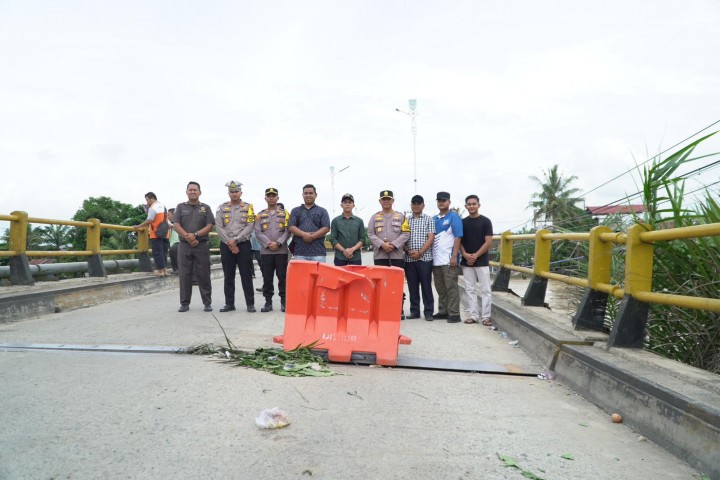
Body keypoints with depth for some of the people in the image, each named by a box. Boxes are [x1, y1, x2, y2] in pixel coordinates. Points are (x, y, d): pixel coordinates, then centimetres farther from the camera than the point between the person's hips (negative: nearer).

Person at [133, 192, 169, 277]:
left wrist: (138, 227, -12)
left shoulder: (153, 208, -12)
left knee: (157, 252, -1)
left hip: (156, 234, -8)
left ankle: (160, 270, -1)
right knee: (164, 251, 12)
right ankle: (164, 269, 14)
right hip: (164, 233, 8)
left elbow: (149, 221, -17)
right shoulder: (163, 206, 14)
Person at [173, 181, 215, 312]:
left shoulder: (206, 208, 9)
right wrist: (188, 237, -11)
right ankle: (184, 303, 11)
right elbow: (176, 225, 1)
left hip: (202, 246, -1)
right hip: (184, 246, 1)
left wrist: (195, 235, -14)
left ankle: (207, 303, 8)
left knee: (203, 275, 1)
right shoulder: (180, 207, 11)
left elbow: (209, 226, -1)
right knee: (185, 275, 3)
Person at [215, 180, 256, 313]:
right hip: (226, 246, 2)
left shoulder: (248, 207, 5)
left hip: (244, 244, -2)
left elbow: (250, 227, -5)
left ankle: (250, 304, 5)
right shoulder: (222, 208, 9)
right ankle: (229, 303, 14)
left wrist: (235, 240, -13)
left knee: (246, 275, 0)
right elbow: (219, 227, 0)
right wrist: (230, 243, -9)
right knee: (228, 276, 7)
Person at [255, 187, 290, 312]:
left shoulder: (285, 213, 8)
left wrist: (278, 243, -14)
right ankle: (268, 302, 11)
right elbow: (258, 232, 1)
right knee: (267, 277, 4)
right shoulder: (260, 215, 11)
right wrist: (268, 244, -12)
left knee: (282, 276, 1)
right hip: (265, 251, 1)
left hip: (282, 251, -1)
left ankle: (284, 302, 8)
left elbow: (287, 231, -1)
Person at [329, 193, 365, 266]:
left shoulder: (359, 221, 11)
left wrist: (352, 249, -11)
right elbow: (333, 239, 3)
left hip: (356, 257, 1)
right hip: (340, 257, -1)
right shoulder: (335, 221, 8)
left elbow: (362, 239, 6)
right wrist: (343, 250, -11)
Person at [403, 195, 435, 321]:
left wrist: (420, 252, -12)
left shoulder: (429, 219, 4)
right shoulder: (406, 221, 12)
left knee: (426, 285, 0)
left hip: (425, 258, -3)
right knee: (412, 286, 7)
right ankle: (414, 311, 15)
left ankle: (428, 312, 7)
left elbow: (431, 238, -4)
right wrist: (408, 251, -8)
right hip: (409, 259, 3)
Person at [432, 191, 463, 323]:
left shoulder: (454, 217, -2)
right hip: (436, 260, 6)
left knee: (451, 287, -4)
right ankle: (443, 311, 21)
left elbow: (458, 237, -8)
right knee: (440, 288, 12)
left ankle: (454, 313, 1)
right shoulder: (434, 219, 16)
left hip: (448, 260, -6)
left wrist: (454, 256, -15)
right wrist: (430, 255, 11)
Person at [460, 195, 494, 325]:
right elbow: (459, 241, 8)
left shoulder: (485, 221, -2)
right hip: (466, 261, 4)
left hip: (482, 261, -3)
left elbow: (488, 242, -6)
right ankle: (474, 315, 13)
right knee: (470, 290, 6)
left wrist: (475, 256, -12)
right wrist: (465, 255, -9)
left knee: (485, 290, -1)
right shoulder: (463, 222, 8)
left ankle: (486, 316, 6)